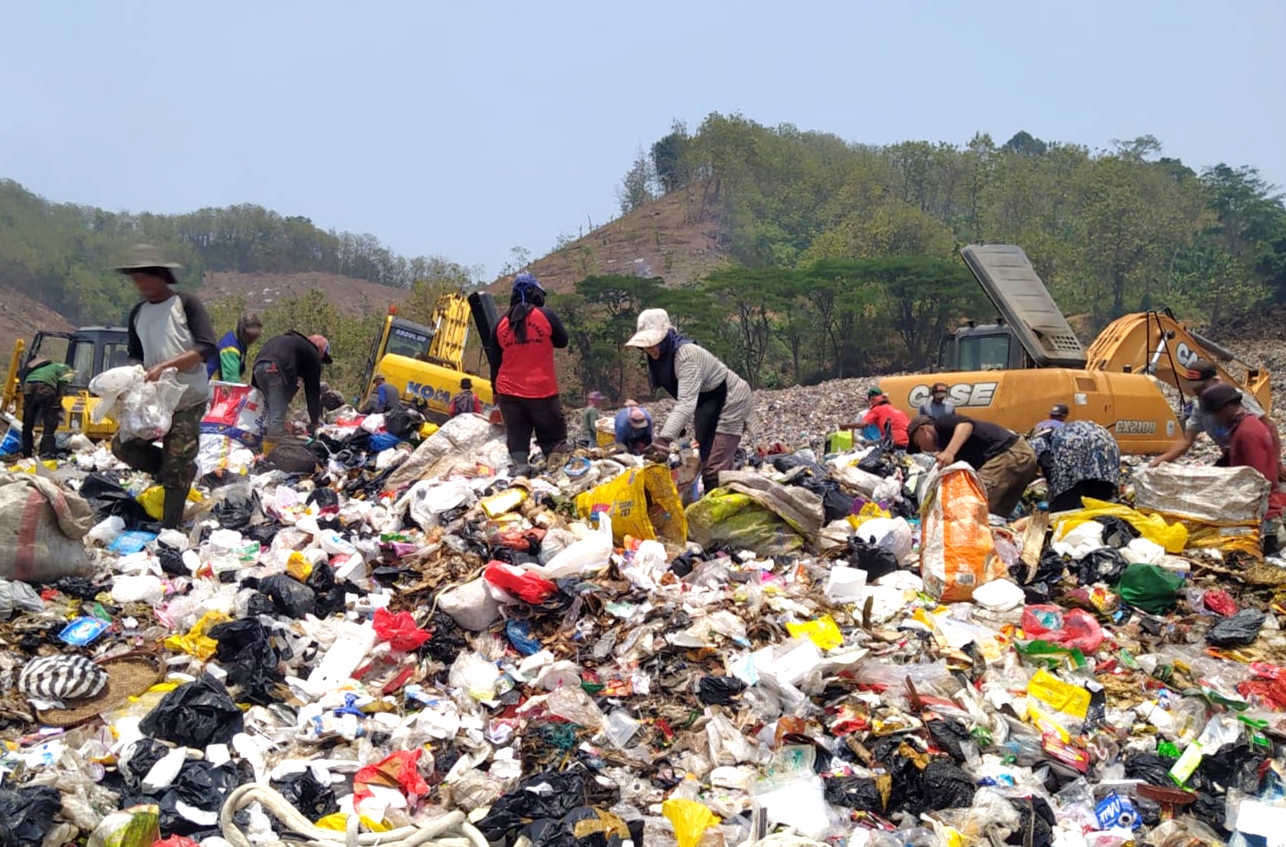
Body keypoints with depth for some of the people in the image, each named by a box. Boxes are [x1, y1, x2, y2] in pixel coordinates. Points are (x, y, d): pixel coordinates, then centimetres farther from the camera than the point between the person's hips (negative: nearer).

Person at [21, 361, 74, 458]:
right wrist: (58, 401, 7)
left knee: (27, 425, 17)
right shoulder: (65, 369, 21)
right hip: (45, 387, -6)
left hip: (28, 387, 6)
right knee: (50, 425, 1)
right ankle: (45, 455, -5)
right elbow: (63, 381, -2)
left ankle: (26, 455, 26)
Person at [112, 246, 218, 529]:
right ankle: (178, 471, 17)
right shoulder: (137, 314, 10)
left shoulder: (186, 303, -8)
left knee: (176, 468, -5)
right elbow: (135, 356, 17)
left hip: (188, 400, -6)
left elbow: (208, 349, -15)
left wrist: (165, 366, -22)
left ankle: (169, 528, 4)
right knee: (123, 445, -1)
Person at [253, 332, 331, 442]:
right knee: (277, 416, -5)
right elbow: (313, 390, 14)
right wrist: (315, 421, 20)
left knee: (273, 412, 18)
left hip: (258, 367, 8)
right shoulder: (312, 354, 15)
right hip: (277, 370, -7)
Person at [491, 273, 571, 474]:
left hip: (509, 392, 3)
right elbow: (562, 342, 7)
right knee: (554, 437, 6)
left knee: (516, 436, 9)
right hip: (542, 391, -3)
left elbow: (495, 361, 13)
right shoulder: (546, 316, -6)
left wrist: (496, 391, 22)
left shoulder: (501, 323, 7)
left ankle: (520, 466, -3)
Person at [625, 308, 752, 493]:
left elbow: (686, 403, -42)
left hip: (730, 401, -9)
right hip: (710, 406, 10)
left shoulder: (686, 354, -30)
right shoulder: (660, 357, -3)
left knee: (714, 469, -17)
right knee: (706, 464, 10)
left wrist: (664, 439, -52)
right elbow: (683, 399, 4)